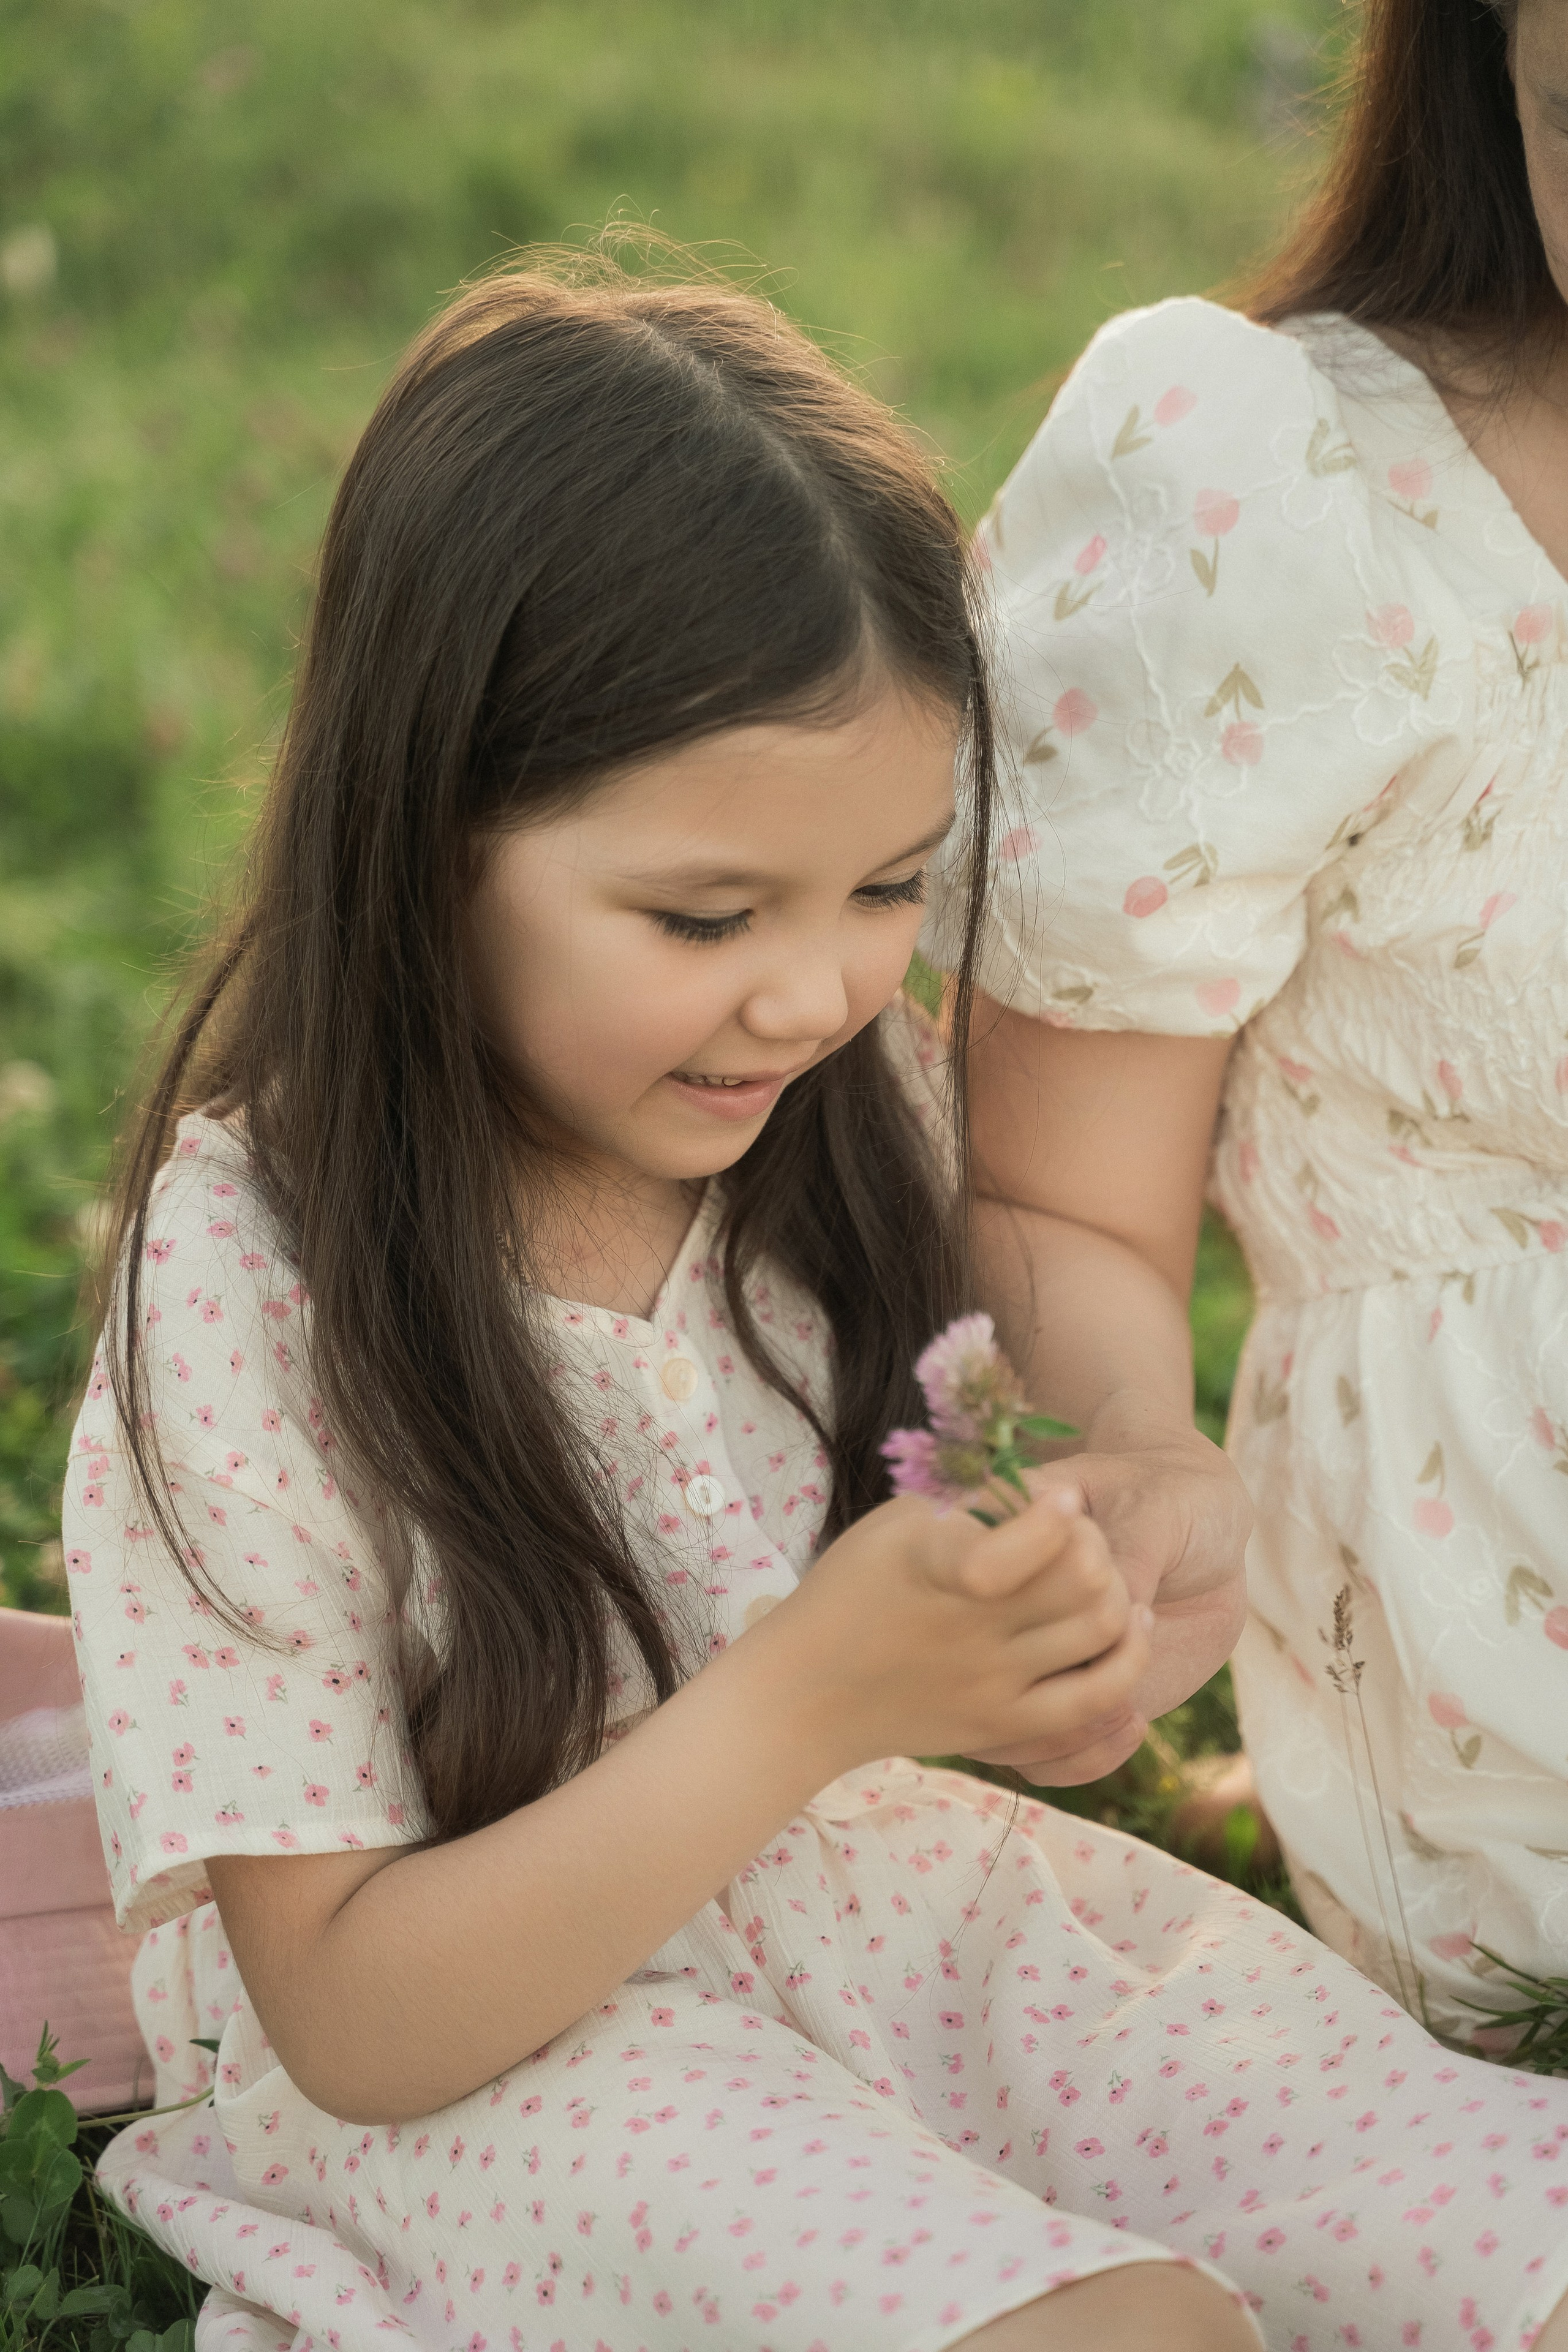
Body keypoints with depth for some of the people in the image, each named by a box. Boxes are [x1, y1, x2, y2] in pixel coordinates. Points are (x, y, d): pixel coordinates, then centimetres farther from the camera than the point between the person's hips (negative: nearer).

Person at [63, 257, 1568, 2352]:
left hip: (878, 1894, 5)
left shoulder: (856, 1118, -6)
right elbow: (350, 2020, -18)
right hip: (473, 2059, -5)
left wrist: (1045, 1650, -17)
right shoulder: (248, 1307, -21)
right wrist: (813, 1695, -29)